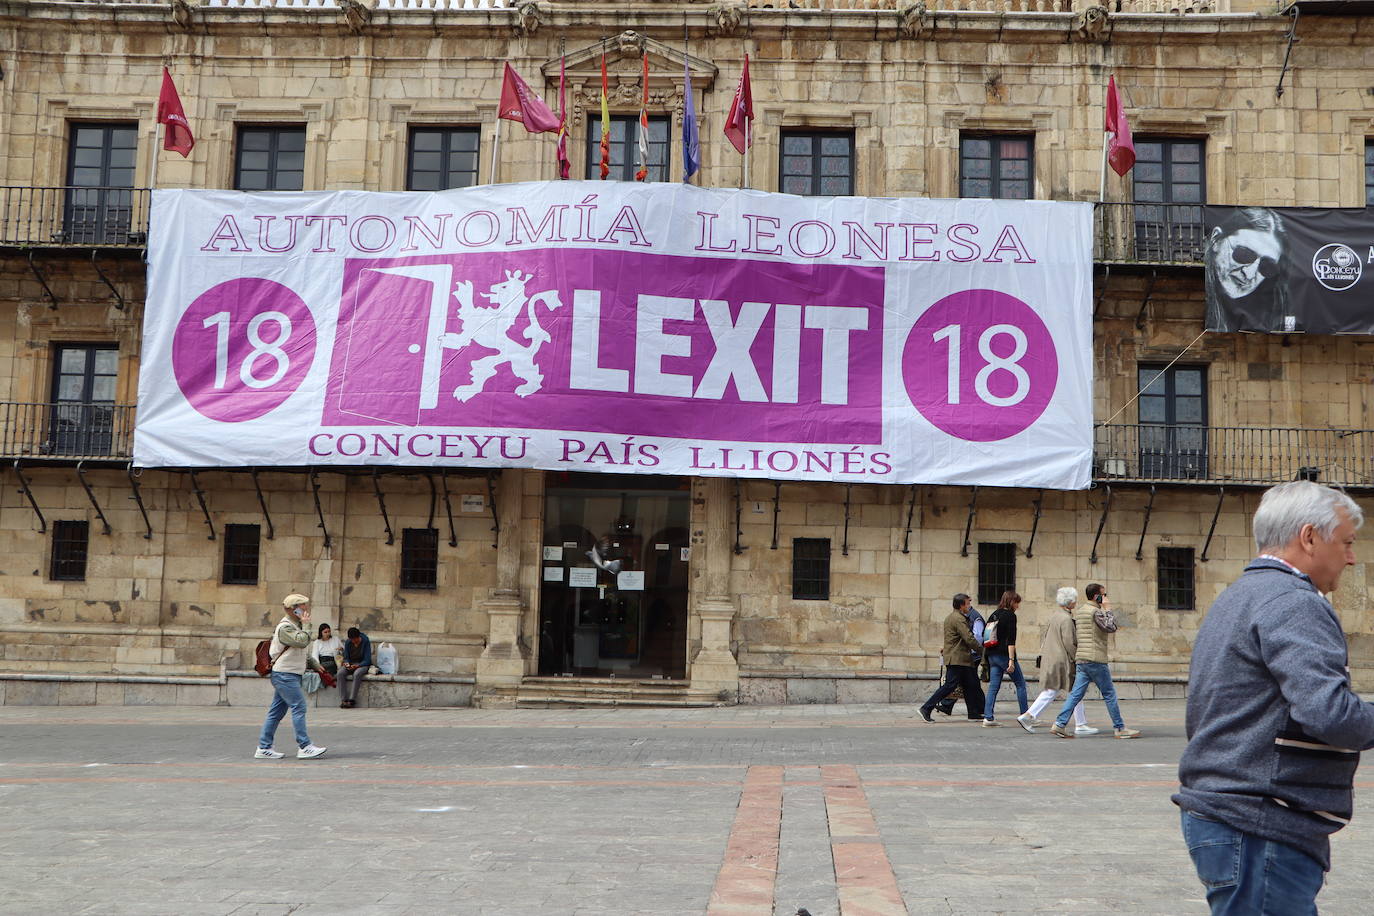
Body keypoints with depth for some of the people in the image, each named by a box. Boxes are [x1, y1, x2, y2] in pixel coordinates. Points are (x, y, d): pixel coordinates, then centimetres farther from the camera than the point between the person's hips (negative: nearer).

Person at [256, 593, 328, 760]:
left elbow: (301, 650, 29)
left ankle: (264, 748, 12)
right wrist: (305, 624, -14)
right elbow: (303, 641, -27)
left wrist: (312, 664, 23)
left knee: (276, 712, 10)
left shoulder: (294, 626, 20)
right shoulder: (285, 627, -13)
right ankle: (304, 747, -11)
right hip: (285, 674, -10)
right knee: (299, 707, -11)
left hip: (287, 675, 10)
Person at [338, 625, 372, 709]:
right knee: (340, 673, -27)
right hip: (351, 664, 4)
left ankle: (352, 700, -36)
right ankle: (344, 700, -28)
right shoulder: (348, 643, 2)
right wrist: (346, 663, -14)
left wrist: (357, 666, -28)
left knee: (357, 674, -38)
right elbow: (346, 657, 9)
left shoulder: (366, 642, -11)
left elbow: (367, 660, -12)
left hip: (363, 665, -4)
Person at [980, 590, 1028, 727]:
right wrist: (1011, 660, -19)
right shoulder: (1010, 615, -9)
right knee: (1020, 684, 6)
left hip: (992, 655, 7)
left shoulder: (994, 614, 13)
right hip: (1004, 654, -7)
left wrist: (986, 656, 21)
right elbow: (1011, 640, -16)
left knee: (993, 686, 6)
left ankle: (988, 717, -1)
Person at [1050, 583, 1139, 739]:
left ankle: (1060, 724, -3)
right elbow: (1111, 627, -18)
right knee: (1110, 694, 1)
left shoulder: (1078, 611, 16)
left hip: (1080, 660, 8)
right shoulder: (1096, 611, -11)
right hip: (1095, 659, -8)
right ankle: (1120, 728, 7)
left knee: (1076, 694, 5)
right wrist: (1108, 609, -9)